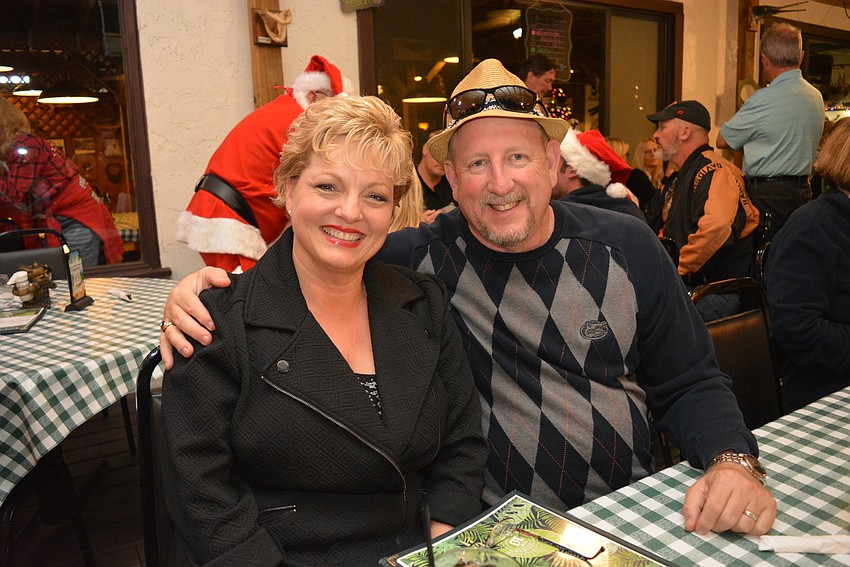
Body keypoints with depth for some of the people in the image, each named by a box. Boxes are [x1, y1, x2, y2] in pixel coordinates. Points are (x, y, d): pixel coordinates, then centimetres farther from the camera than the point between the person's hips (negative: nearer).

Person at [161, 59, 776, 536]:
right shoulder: (418, 258, -10)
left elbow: (690, 385, 4)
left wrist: (733, 463, -13)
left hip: (633, 510, 3)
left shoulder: (628, 248, -2)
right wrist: (206, 286, -17)